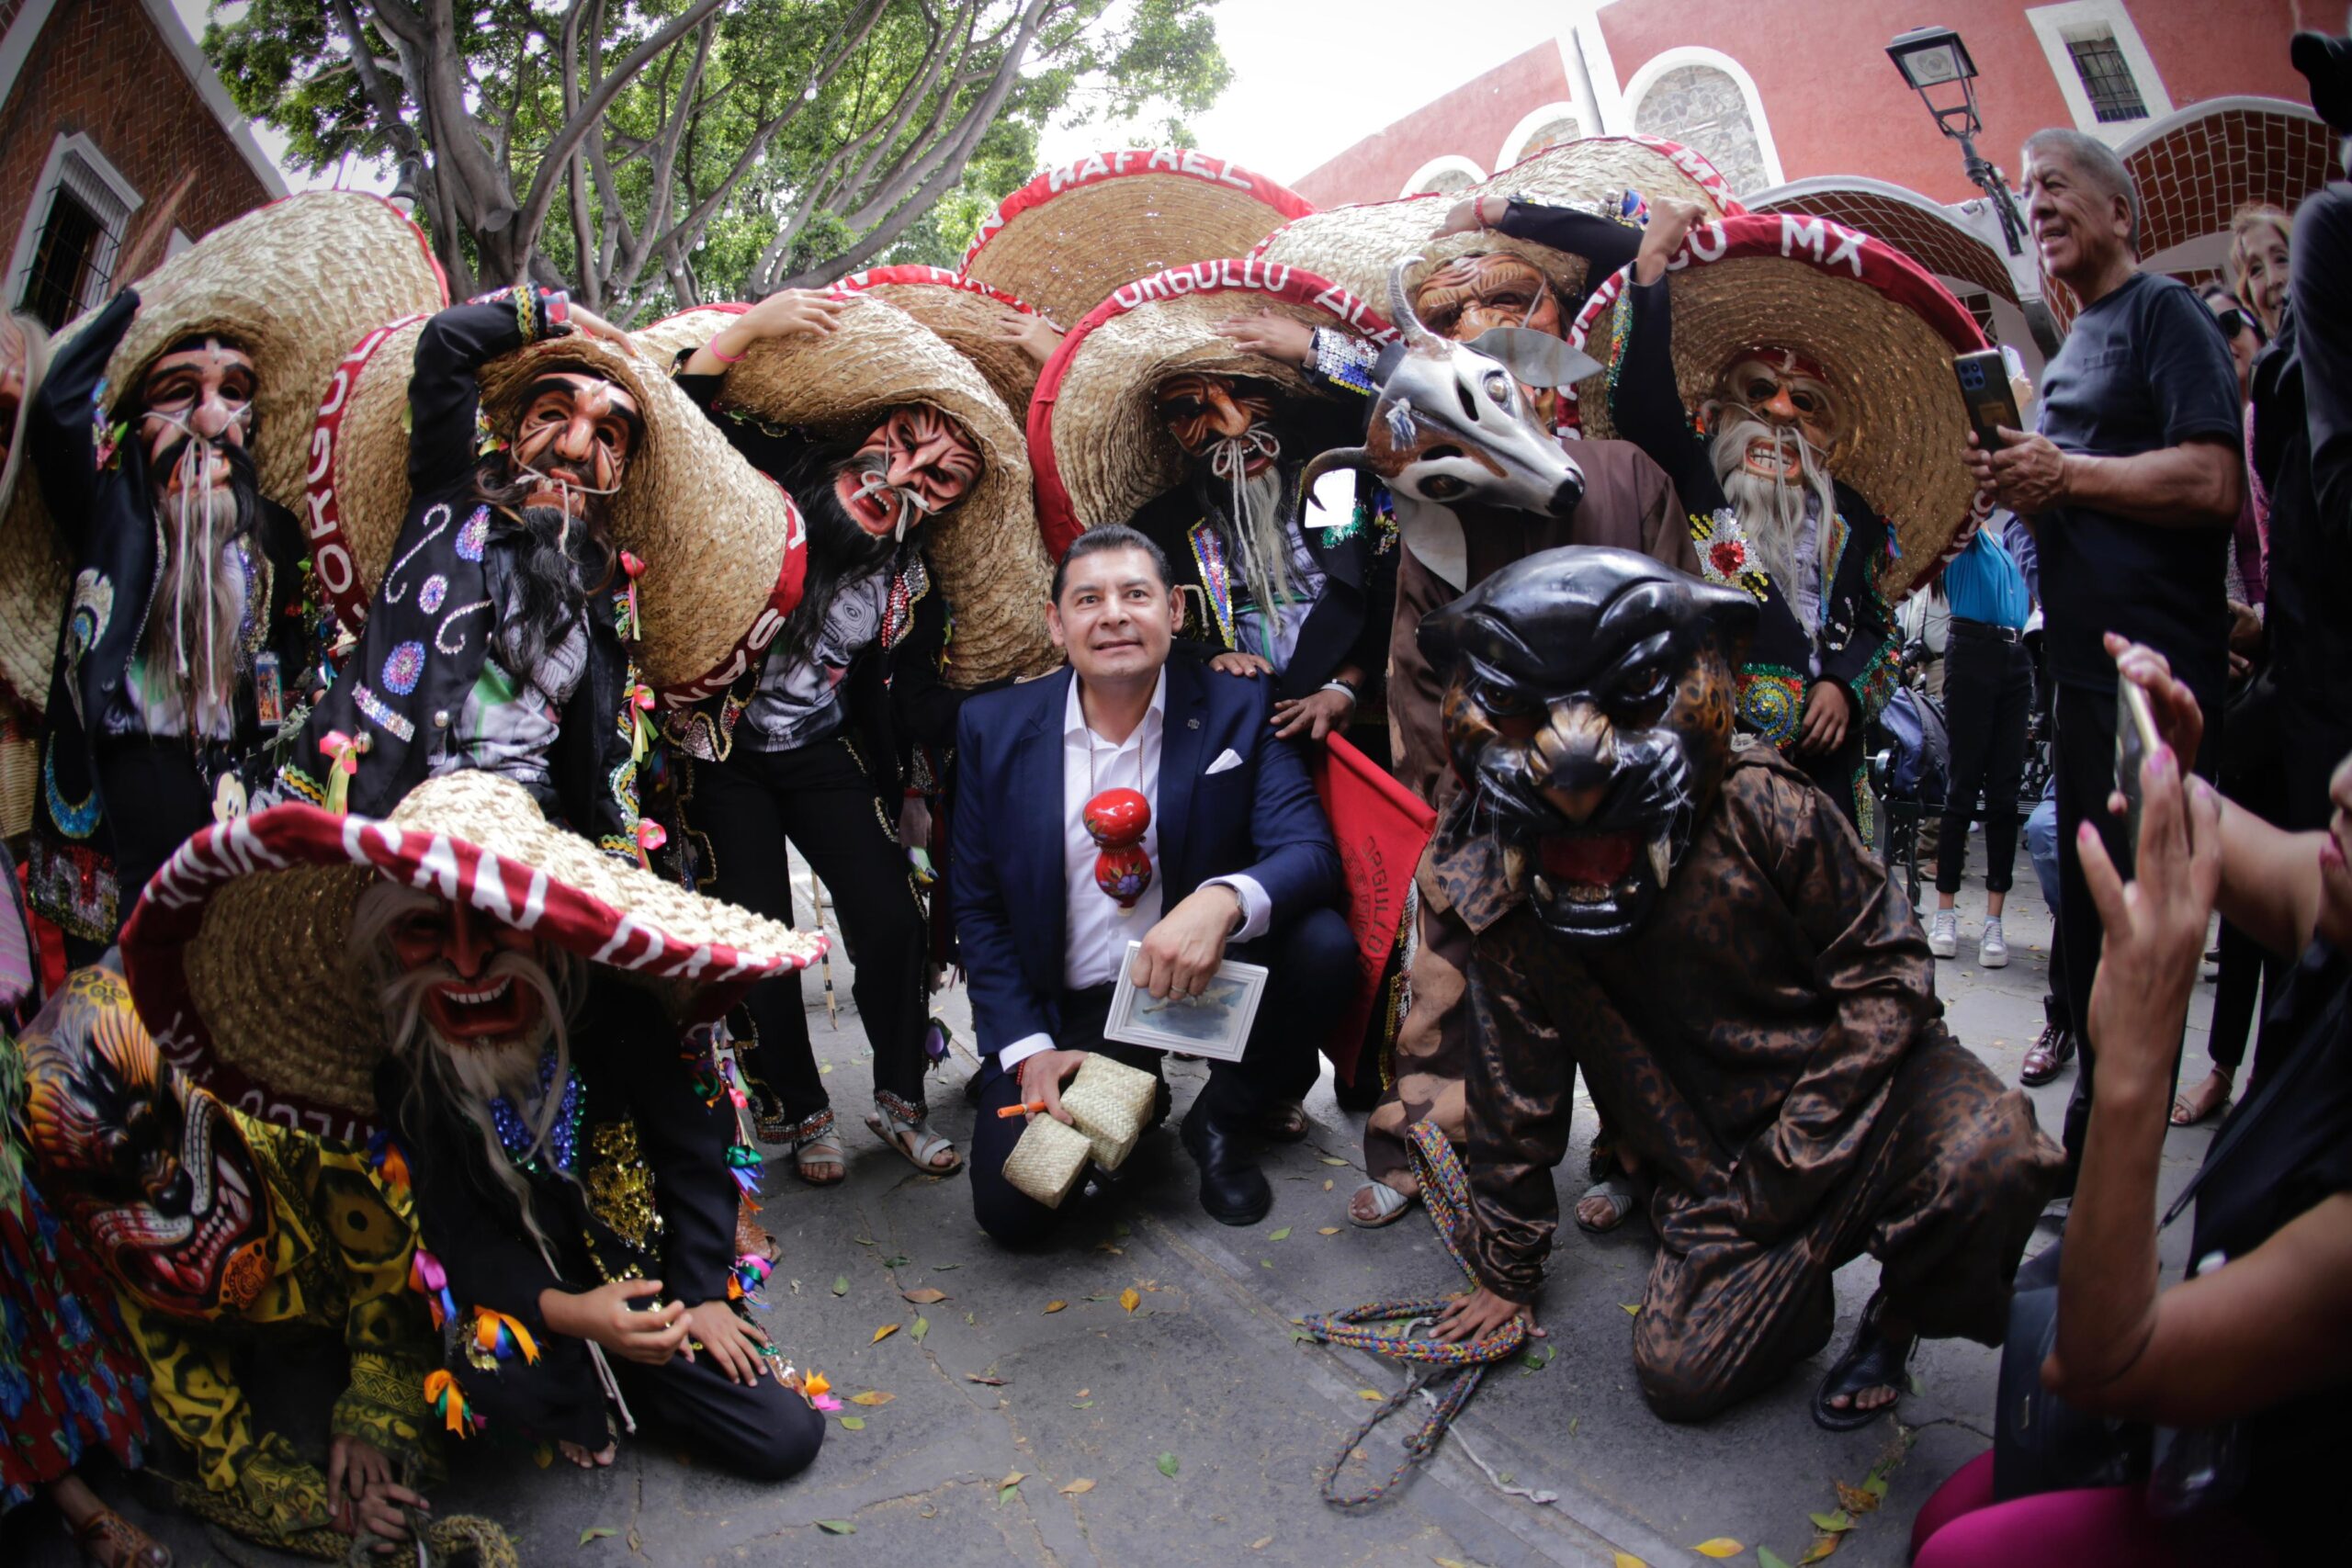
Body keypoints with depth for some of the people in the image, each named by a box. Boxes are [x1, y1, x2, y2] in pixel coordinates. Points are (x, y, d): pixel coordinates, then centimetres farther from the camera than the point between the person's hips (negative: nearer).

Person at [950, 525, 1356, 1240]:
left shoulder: (1236, 709, -6)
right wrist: (1027, 1049, -10)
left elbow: (1310, 850, -17)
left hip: (1203, 981, 0)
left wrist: (1224, 900, -39)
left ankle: (1222, 1122, 2)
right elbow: (978, 909, 2)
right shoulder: (994, 726, -3)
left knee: (1321, 944, -28)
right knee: (1012, 1209, -17)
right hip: (1066, 1009, 1)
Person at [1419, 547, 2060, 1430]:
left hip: (1861, 1084, -2)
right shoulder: (1505, 887, -10)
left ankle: (1901, 1313, 1)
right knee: (1680, 1375, -10)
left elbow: (1885, 963, -9)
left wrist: (1795, 1149, -17)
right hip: (1719, 1164, 3)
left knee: (1988, 1159, -33)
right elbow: (1516, 1086, 1)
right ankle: (1803, 1271, 23)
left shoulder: (1760, 808, -19)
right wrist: (1507, 1271, 9)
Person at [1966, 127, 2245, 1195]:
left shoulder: (2165, 313, -6)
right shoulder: (2072, 347, 20)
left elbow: (2213, 484, -19)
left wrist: (2067, 475, -14)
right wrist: (2023, 490, 3)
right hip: (2086, 670, 10)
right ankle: (2090, 1143, 31)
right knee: (2086, 917, 17)